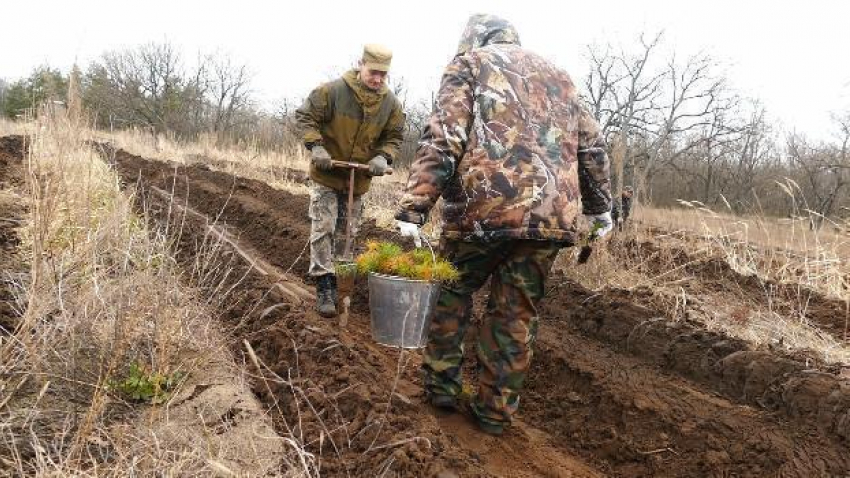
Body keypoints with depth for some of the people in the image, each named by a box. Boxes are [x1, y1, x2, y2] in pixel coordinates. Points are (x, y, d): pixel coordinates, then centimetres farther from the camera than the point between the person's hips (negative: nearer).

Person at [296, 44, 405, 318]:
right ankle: (324, 288, -5)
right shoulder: (333, 91, -18)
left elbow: (394, 138, 2)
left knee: (347, 233, 13)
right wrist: (315, 146, -23)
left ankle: (338, 283, 28)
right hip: (326, 174, -4)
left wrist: (383, 157, -18)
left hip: (359, 179, 4)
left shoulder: (391, 103, -7)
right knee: (323, 228, -8)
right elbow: (305, 116, -10)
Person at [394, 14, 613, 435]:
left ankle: (442, 385, 24)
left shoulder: (470, 62, 9)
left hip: (483, 209, -4)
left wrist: (412, 210, -13)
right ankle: (496, 410, 19)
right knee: (516, 315, 13)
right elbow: (592, 147, 23)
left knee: (452, 292, 18)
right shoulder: (558, 76, 25)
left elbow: (442, 142, -7)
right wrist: (599, 207, 33)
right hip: (553, 217, 4)